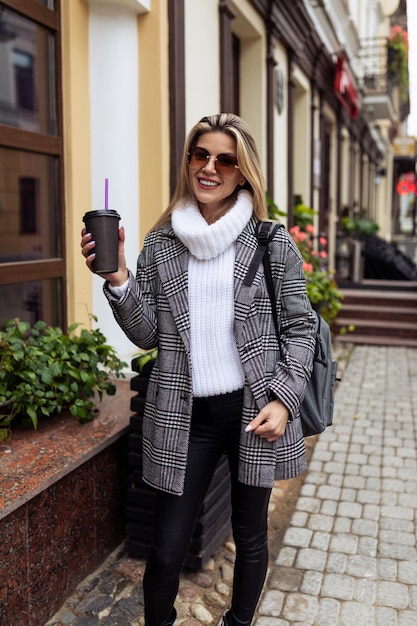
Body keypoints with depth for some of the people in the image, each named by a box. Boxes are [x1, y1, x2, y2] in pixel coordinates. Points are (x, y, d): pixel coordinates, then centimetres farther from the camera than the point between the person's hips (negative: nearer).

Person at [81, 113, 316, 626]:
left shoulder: (274, 243, -2)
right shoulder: (160, 245, 3)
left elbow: (300, 327, 1)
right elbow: (147, 335, 1)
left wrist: (282, 400, -9)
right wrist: (118, 280, -14)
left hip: (256, 411, 0)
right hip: (185, 415, 1)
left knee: (250, 538, 18)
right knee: (166, 551, 6)